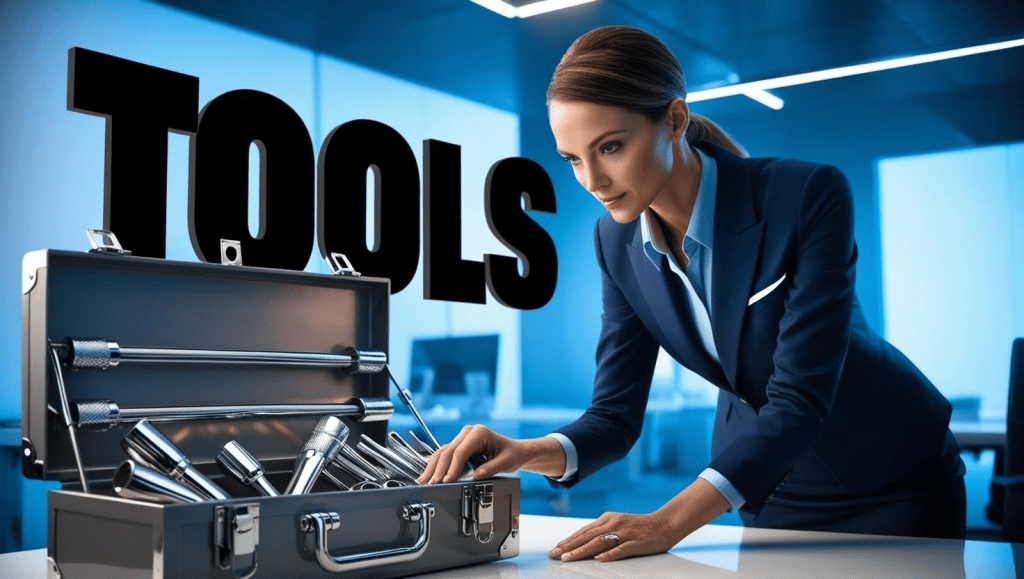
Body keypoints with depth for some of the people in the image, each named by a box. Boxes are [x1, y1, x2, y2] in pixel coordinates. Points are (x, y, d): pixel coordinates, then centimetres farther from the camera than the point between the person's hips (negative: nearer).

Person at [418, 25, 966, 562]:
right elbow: (615, 415, -10)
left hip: (894, 481, -3)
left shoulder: (809, 196, -29)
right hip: (770, 489, 4)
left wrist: (671, 521, -41)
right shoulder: (618, 241, -13)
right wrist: (525, 452, -31)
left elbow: (800, 399, -32)